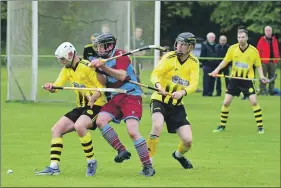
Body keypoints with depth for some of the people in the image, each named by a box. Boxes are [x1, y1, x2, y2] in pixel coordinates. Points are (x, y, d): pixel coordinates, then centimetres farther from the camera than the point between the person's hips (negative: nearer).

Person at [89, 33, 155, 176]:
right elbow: (104, 83, 7)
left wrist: (103, 67, -28)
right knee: (100, 120, -17)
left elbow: (122, 76, -21)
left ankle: (148, 166, -12)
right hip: (115, 98, 8)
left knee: (133, 131, -19)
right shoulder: (104, 60, 16)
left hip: (131, 96, -8)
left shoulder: (120, 55, -6)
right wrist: (97, 70, -9)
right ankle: (122, 151, -9)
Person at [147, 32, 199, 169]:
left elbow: (193, 85, -14)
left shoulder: (194, 63, -3)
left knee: (188, 140, -2)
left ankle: (179, 155, 35)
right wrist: (158, 85, -44)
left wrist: (182, 93, -35)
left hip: (177, 104, 3)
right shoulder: (169, 58, -12)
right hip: (160, 100, -3)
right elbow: (155, 75, -21)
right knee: (157, 125, -34)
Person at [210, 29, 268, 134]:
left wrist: (261, 76, -15)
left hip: (247, 80, -2)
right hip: (234, 79, 2)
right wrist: (217, 70, -7)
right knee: (226, 102, 0)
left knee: (254, 102, -13)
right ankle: (222, 125, 16)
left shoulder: (254, 51, -9)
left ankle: (260, 126, -3)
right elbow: (225, 61, 7)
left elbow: (258, 65, 1)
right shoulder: (232, 49, -5)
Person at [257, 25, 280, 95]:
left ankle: (271, 90, 15)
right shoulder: (262, 40, -1)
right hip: (264, 61, -4)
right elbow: (258, 50, -4)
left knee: (272, 77, 9)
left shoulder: (274, 40, 12)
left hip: (273, 61, 4)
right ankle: (262, 90, -5)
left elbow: (277, 50, 15)